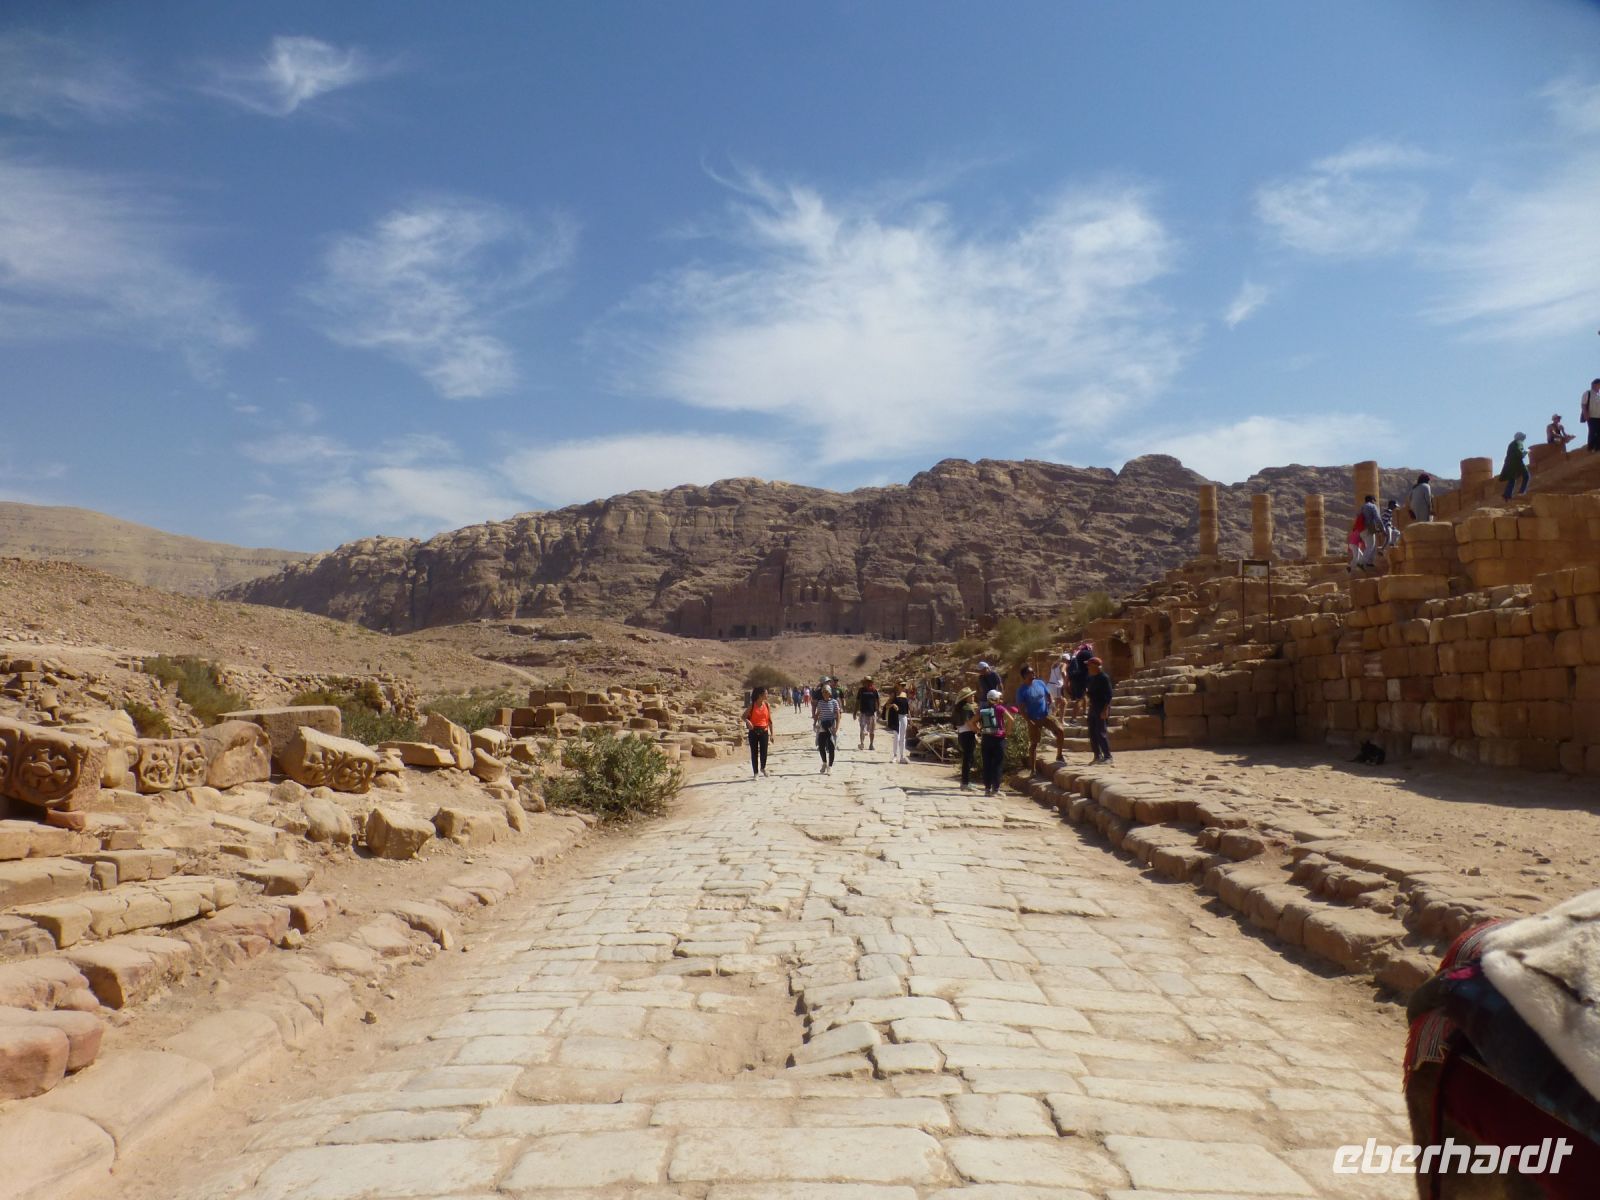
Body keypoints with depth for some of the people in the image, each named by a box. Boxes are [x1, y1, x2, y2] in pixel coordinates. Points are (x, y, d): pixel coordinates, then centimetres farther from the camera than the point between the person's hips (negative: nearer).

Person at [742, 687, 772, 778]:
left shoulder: (767, 705, 3)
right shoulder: (752, 705, -5)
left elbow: (769, 720, 7)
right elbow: (744, 716, -2)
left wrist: (771, 734, 6)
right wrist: (748, 721, -25)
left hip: (764, 731, 2)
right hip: (753, 731, -2)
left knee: (764, 752, -2)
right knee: (754, 752, 3)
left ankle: (763, 768, 28)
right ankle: (756, 772, 16)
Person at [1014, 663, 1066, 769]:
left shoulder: (1040, 683, -1)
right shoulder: (1022, 690, -14)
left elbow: (1048, 695, 13)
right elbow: (1021, 709, -14)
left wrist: (1050, 706, 0)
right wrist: (1030, 721, -18)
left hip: (1046, 716, 4)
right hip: (1034, 720, -4)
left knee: (1060, 731, -13)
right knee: (1034, 743, 3)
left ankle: (1059, 756, 6)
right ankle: (1032, 768, 14)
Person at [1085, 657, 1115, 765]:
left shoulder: (1104, 677, -13)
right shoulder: (1091, 678, 13)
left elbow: (1109, 695, -17)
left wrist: (1105, 710, -22)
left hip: (1101, 709, -9)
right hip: (1093, 708, 9)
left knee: (1101, 732, -9)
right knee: (1092, 733, 9)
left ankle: (1107, 756, -3)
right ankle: (1097, 756, 17)